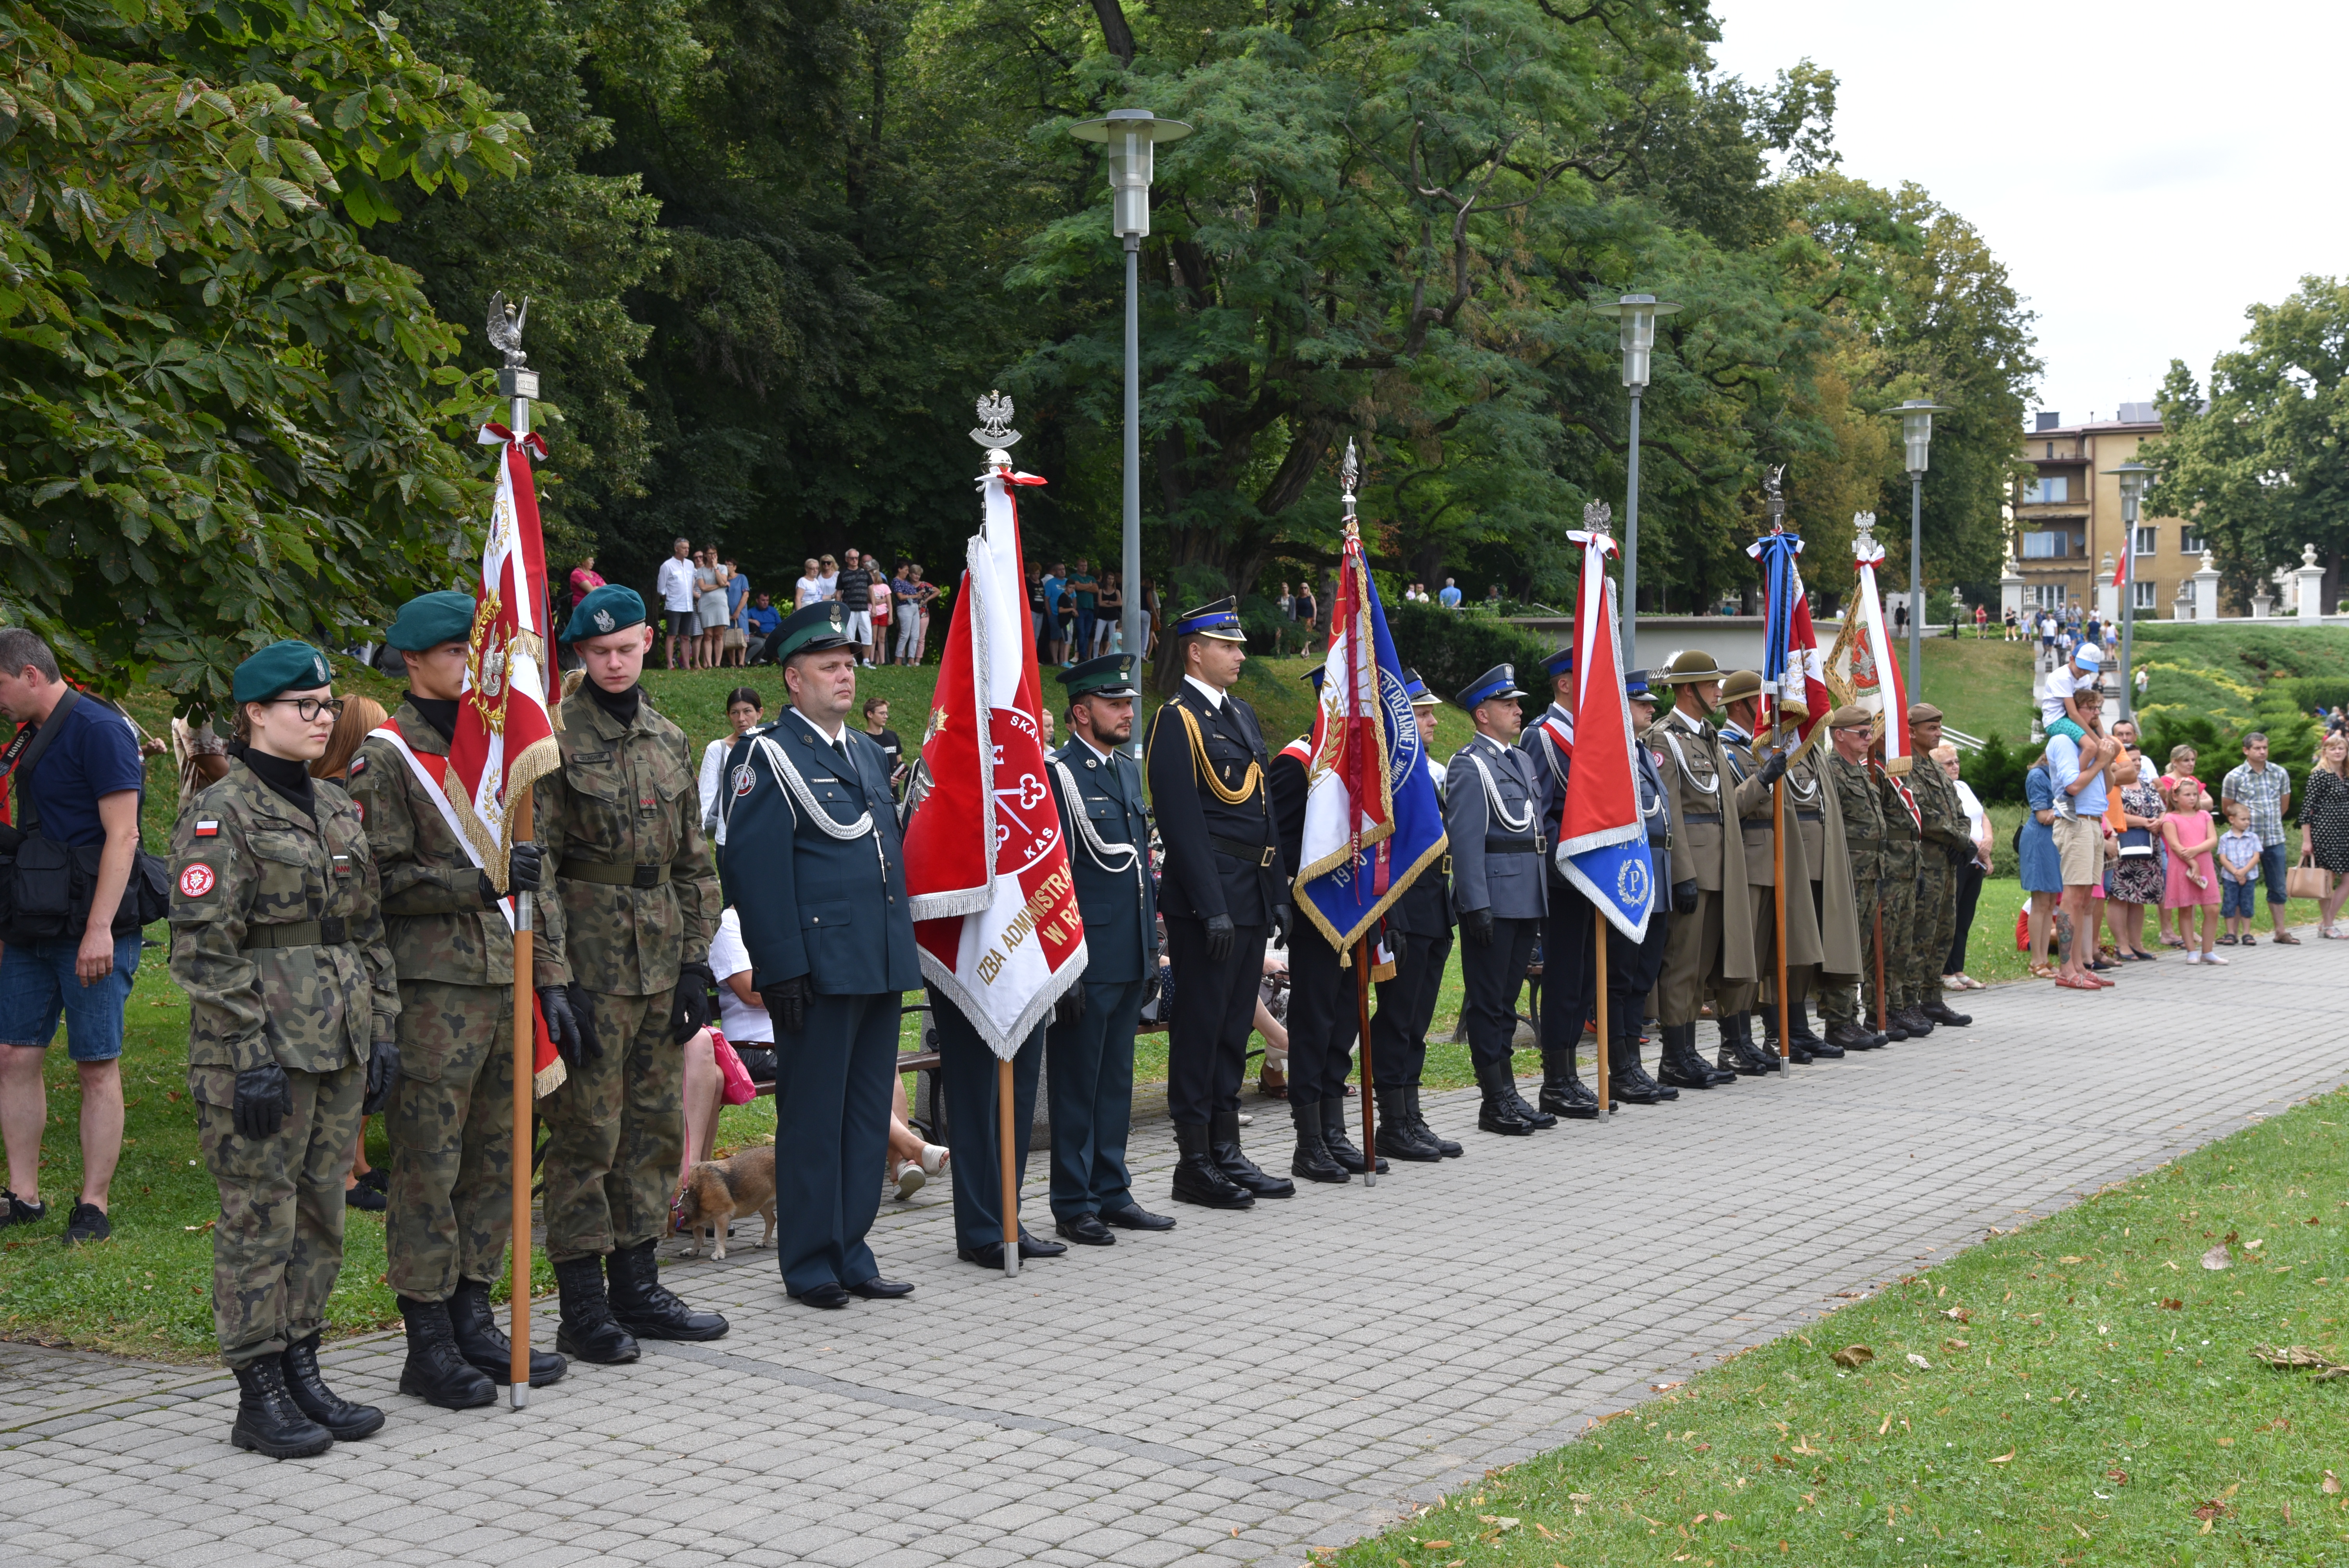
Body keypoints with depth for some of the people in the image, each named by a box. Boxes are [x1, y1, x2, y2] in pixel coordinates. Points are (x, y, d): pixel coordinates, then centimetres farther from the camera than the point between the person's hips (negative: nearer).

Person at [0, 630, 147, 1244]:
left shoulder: (98, 730, -13)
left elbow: (122, 835, -18)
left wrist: (99, 928, -24)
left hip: (89, 933, -9)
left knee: (97, 1066, -1)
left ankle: (94, 1205, 6)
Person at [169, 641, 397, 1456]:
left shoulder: (337, 807, 13)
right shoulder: (221, 813, -9)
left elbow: (370, 930, 18)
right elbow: (204, 949, -14)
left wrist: (382, 1028, 11)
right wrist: (252, 1058, -17)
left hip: (339, 1047, 7)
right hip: (262, 1051, -7)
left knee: (321, 1216, 11)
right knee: (259, 1221, 0)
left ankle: (303, 1374, 21)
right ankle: (259, 1398, 8)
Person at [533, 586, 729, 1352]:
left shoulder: (670, 741, 12)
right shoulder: (556, 741, -7)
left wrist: (695, 964, 9)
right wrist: (551, 979, -16)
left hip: (660, 965, 6)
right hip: (590, 964, -6)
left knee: (654, 1128, 11)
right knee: (586, 1132, -2)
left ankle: (637, 1288, 21)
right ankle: (584, 1307, 6)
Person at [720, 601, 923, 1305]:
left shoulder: (867, 751, 17)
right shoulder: (769, 757, -7)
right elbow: (756, 870, -13)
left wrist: (905, 948, 17)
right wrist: (781, 970, -18)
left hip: (882, 965, 8)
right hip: (820, 970, -8)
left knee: (868, 1116, 12)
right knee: (812, 1121, 0)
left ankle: (851, 1255, 21)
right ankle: (810, 1265, 9)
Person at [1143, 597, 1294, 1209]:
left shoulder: (1242, 715, 17)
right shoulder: (1177, 721, -10)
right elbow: (1182, 824, -16)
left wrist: (1279, 893, 15)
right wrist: (1213, 908, -20)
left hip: (1253, 896, 9)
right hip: (1207, 898, -9)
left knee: (1235, 1025, 13)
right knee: (1200, 1026, -3)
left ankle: (1227, 1152, 20)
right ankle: (1195, 1163, 3)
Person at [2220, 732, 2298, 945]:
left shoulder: (2280, 774, 5)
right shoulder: (2234, 777, -4)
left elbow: (2284, 805, 17)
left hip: (2275, 838, 3)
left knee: (2278, 887, 6)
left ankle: (2280, 931, 12)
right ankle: (2246, 932, 5)